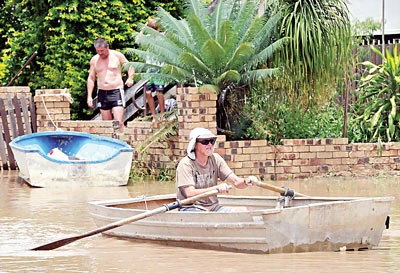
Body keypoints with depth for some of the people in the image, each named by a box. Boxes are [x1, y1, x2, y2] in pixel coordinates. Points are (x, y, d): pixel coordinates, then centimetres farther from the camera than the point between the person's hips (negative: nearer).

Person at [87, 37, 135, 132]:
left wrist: (130, 78, -10)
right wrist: (89, 96, 7)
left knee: (119, 122, -15)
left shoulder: (117, 56, 0)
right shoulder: (94, 60, 8)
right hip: (102, 93, 4)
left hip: (116, 91, -4)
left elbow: (130, 67, 10)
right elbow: (91, 78, 14)